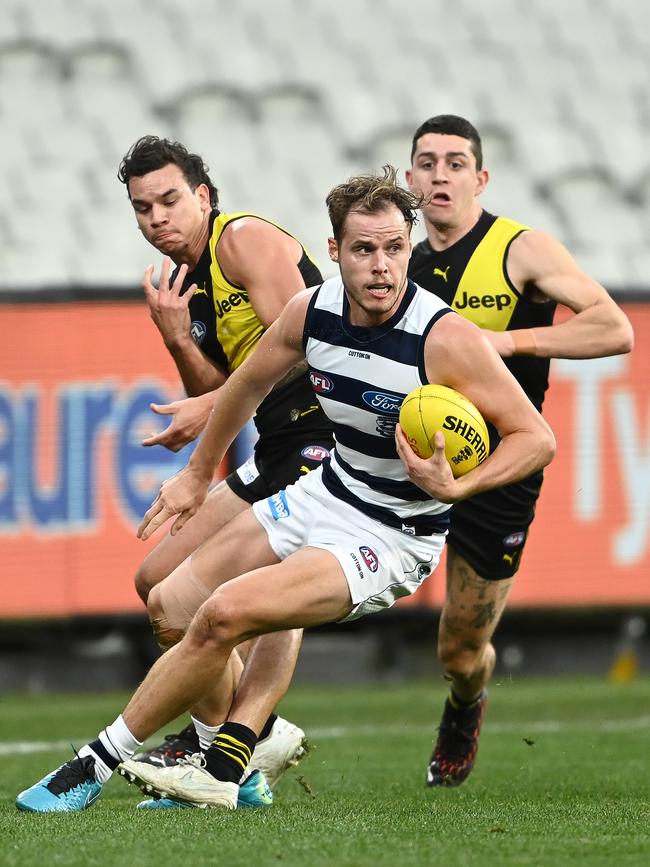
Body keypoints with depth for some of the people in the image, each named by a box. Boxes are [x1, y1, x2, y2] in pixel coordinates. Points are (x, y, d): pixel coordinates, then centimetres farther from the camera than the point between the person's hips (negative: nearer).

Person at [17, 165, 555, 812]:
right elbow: (249, 383, 14)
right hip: (326, 493, 7)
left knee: (226, 612, -21)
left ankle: (96, 764, -7)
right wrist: (198, 474, 24)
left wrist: (455, 489, -33)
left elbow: (537, 437, -19)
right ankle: (225, 768, 18)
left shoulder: (446, 338, -25)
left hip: (393, 538, -7)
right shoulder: (311, 310, -8)